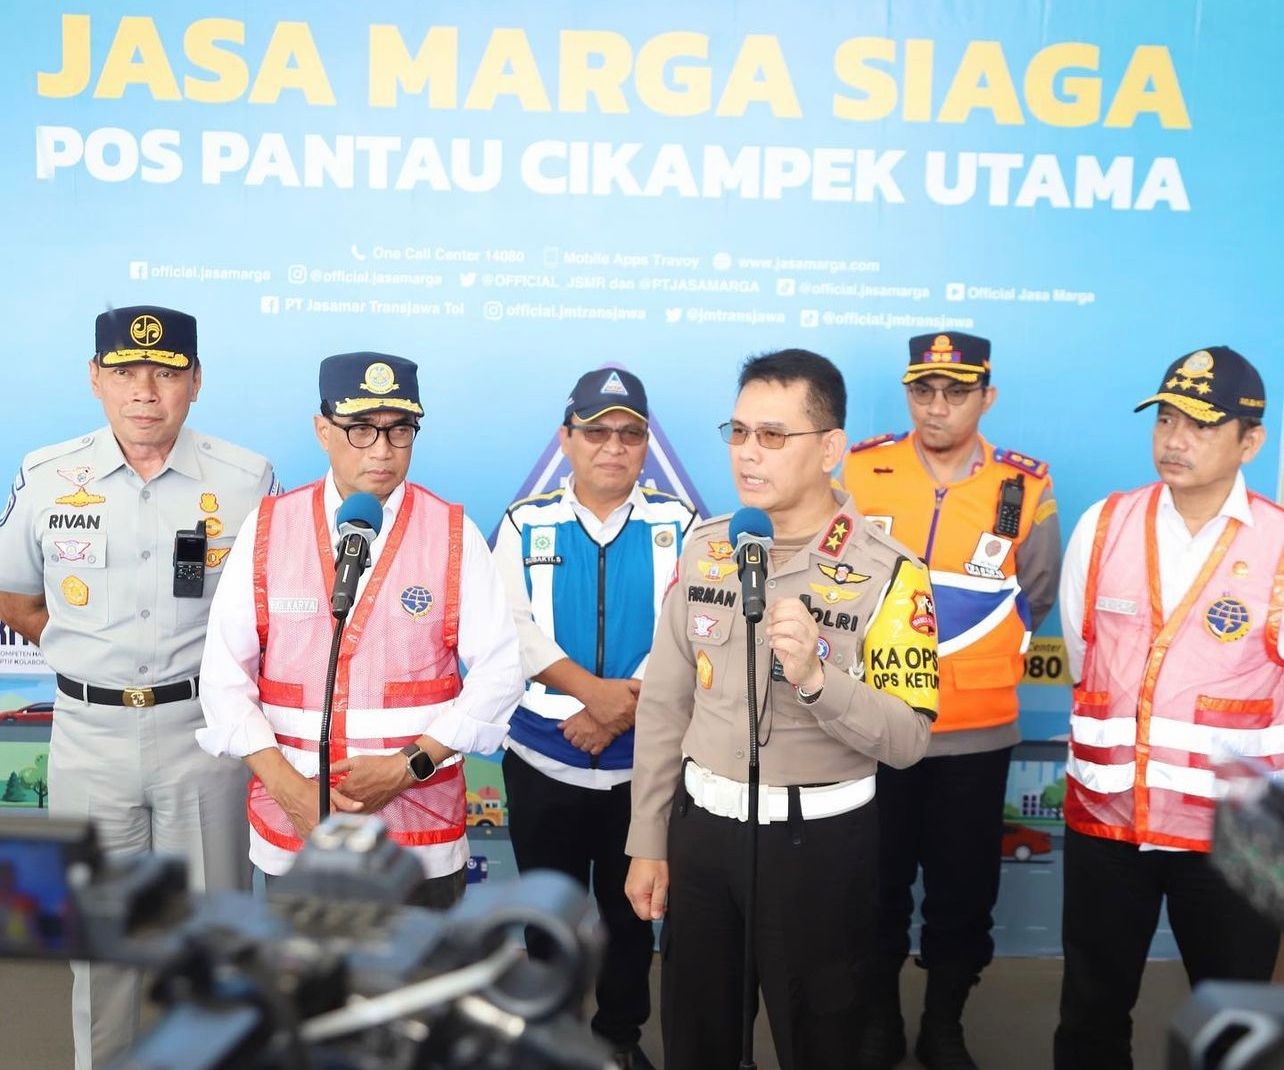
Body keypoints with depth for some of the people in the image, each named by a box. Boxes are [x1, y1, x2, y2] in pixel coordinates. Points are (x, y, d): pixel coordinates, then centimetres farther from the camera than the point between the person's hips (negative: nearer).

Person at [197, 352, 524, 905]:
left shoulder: (454, 534, -3)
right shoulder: (266, 529, 0)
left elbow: (499, 674, -4)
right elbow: (225, 678, -2)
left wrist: (409, 766, -13)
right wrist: (291, 790, -12)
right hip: (291, 830, 1)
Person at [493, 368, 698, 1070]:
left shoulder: (677, 526, -1)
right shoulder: (525, 524, 0)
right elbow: (512, 629, -10)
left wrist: (622, 710, -20)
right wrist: (594, 690, -22)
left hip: (644, 761, 0)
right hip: (544, 758, 0)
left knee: (631, 907, 15)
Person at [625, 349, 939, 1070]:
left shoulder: (887, 572, -14)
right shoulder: (704, 549, 0)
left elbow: (908, 740, -16)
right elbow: (664, 703, 4)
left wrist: (816, 677, -33)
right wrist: (648, 843, 6)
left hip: (819, 841, -4)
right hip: (701, 827, 4)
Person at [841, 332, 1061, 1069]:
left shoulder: (1025, 490, -4)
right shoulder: (861, 473, -5)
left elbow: (1035, 599, 9)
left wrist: (969, 658, 10)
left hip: (978, 732, 0)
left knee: (964, 889, 12)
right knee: (875, 884, 13)